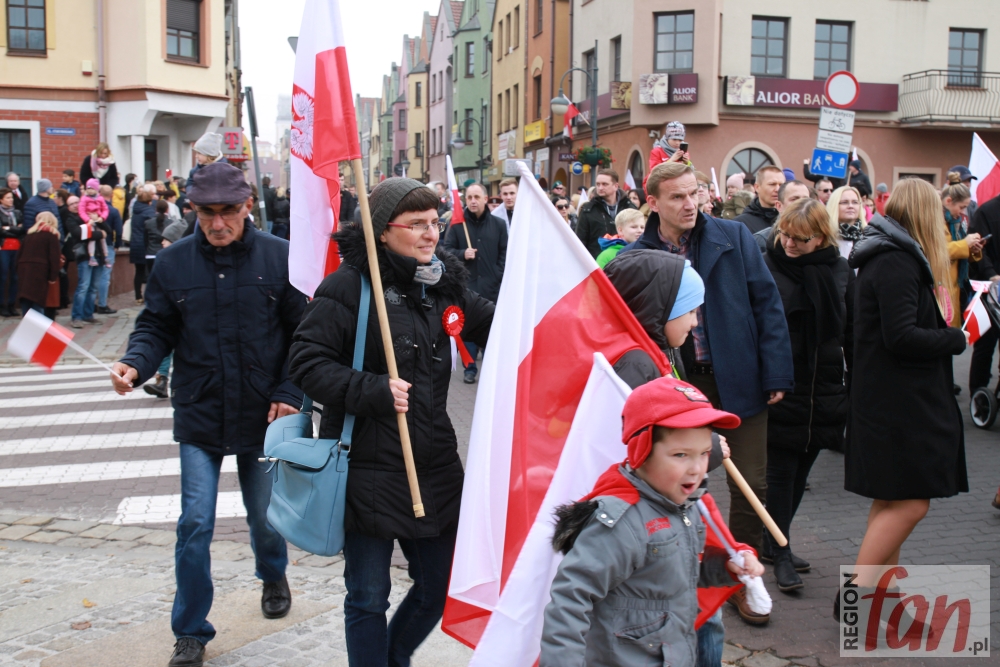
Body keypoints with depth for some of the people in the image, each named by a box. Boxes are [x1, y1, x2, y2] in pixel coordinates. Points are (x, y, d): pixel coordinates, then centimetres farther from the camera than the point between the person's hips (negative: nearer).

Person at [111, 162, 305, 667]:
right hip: (199, 417, 1)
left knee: (265, 516, 14)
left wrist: (290, 393, -9)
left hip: (264, 416, 0)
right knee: (194, 525, 0)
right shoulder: (173, 262, -1)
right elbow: (156, 328, 4)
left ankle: (273, 576, 48)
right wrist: (136, 364, -16)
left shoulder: (279, 257, -5)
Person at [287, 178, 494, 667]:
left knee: (441, 585, 17)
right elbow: (307, 360, -15)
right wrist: (371, 390, -25)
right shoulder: (349, 284, -13)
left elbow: (495, 328, 16)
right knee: (369, 598, 9)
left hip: (434, 462, 6)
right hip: (369, 466, -6)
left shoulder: (445, 281, 6)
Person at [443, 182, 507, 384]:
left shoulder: (498, 224, 5)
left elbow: (505, 253, 6)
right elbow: (446, 249, 2)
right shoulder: (457, 223, 0)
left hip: (492, 286, 1)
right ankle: (470, 368, 12)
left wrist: (499, 275, -3)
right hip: (466, 285, -1)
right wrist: (461, 254, -16)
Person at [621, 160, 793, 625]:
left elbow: (767, 304, -2)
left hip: (739, 379, 0)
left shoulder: (733, 237, -3)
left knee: (751, 485, 5)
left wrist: (776, 374, -6)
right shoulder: (637, 257, -3)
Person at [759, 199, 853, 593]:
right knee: (781, 471, 1)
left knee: (801, 471, 13)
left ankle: (775, 542, 28)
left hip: (823, 391, 4)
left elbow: (852, 331, 9)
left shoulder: (840, 271, 4)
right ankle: (779, 552, 12)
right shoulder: (766, 267, -7)